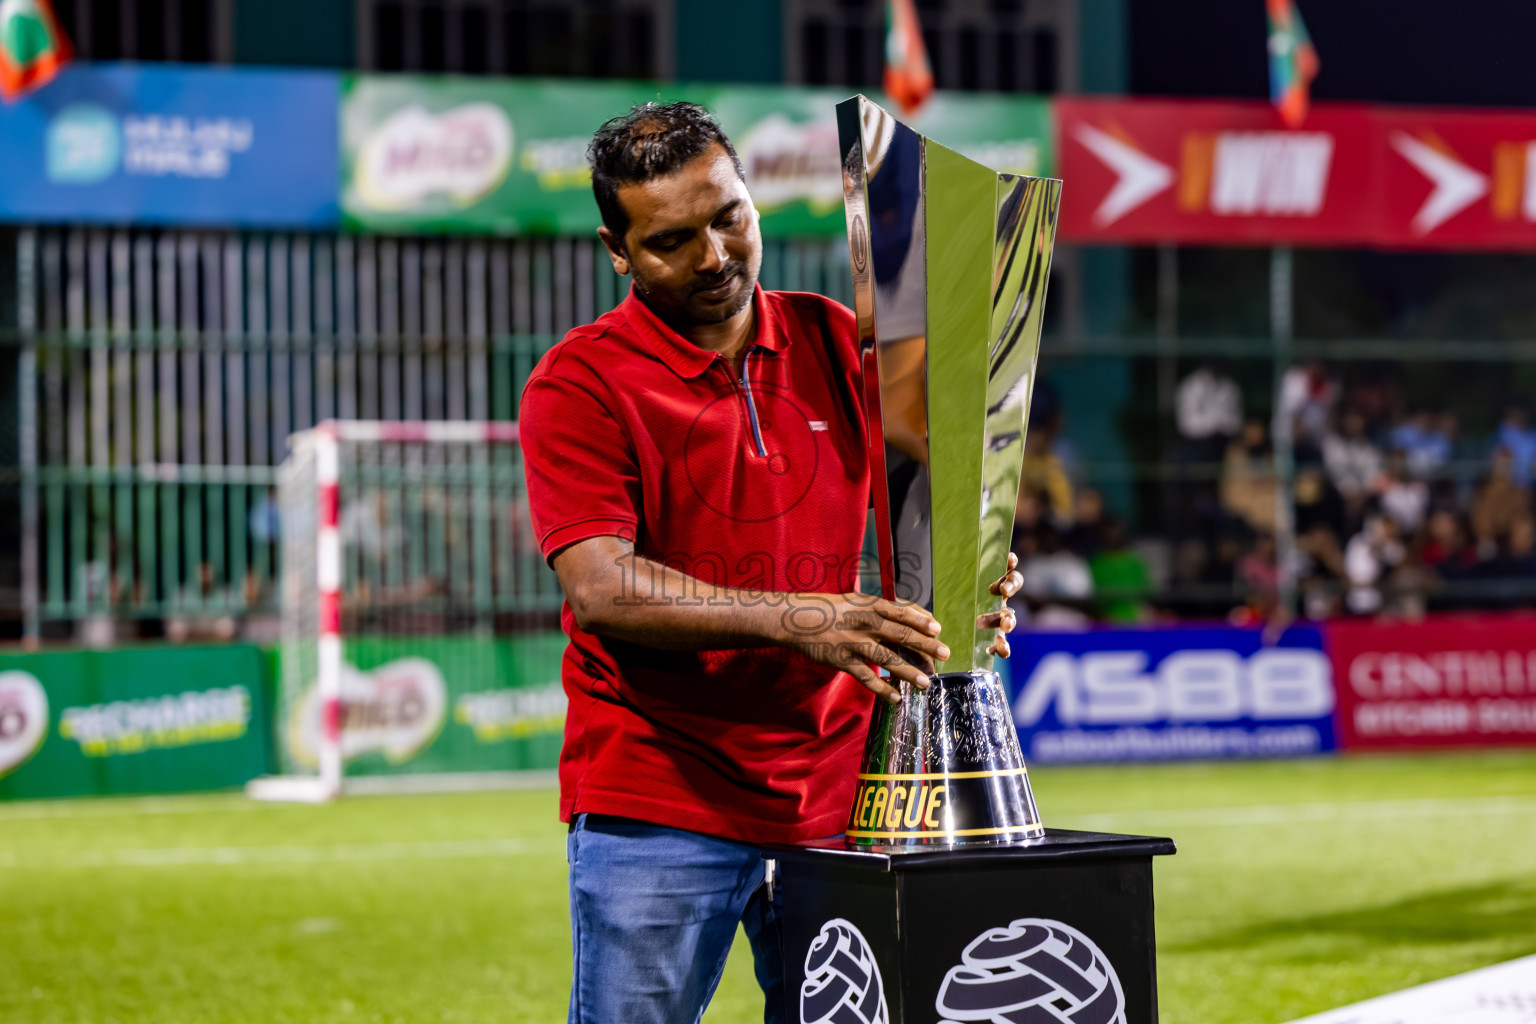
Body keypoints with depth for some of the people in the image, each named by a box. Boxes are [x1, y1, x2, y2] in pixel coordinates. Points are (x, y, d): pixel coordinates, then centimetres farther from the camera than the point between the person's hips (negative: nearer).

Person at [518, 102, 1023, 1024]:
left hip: (832, 788, 4)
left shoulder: (833, 343, 10)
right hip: (655, 805, -4)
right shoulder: (579, 383, -5)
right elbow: (601, 589, -16)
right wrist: (794, 620, -28)